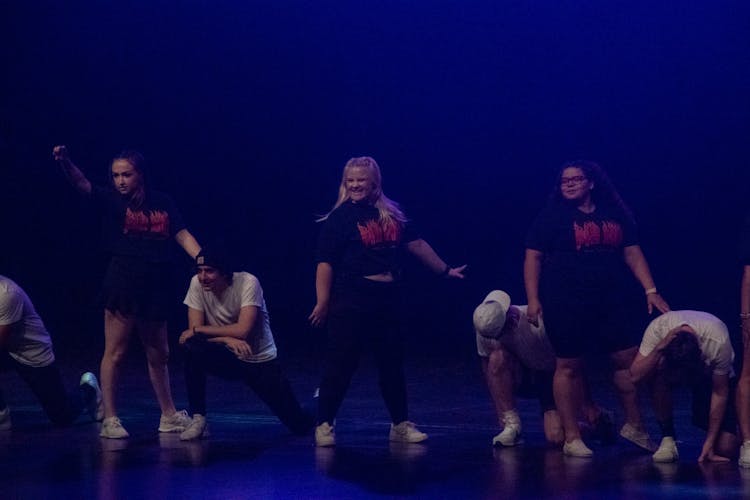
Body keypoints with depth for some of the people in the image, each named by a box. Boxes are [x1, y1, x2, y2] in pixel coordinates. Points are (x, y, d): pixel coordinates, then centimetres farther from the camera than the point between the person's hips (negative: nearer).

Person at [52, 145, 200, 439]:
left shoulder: (162, 204, 7)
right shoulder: (112, 201, -3)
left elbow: (183, 236, 7)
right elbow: (82, 184, -18)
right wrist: (64, 162, -36)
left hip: (156, 286, 4)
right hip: (122, 284, -4)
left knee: (159, 354, 15)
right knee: (115, 352, -3)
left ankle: (169, 416, 27)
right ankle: (110, 419, 3)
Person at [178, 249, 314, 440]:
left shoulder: (248, 282, -21)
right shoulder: (197, 284, -10)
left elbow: (242, 331, -29)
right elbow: (194, 329, -14)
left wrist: (198, 329, -23)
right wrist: (227, 339, -30)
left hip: (261, 361, -2)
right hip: (229, 358, 2)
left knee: (301, 425, -5)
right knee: (193, 349, -32)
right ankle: (198, 420, -18)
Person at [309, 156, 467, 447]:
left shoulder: (391, 214, 8)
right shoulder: (340, 217, -6)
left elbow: (417, 245, 17)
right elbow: (325, 263, -10)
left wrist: (445, 270, 21)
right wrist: (322, 302, -14)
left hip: (386, 303, 5)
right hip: (350, 305, -5)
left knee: (392, 366, 12)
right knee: (340, 366, -3)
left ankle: (400, 425, 22)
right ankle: (324, 425, 5)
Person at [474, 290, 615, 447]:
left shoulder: (539, 323, -31)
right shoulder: (485, 328, -18)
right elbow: (488, 369, -2)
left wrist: (588, 406, -16)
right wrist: (500, 410, -3)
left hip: (551, 375, -3)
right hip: (522, 379, 3)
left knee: (556, 438, -23)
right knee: (497, 358, -30)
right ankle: (511, 426, -20)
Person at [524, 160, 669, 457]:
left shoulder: (615, 215, 10)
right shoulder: (553, 217, 2)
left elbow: (632, 254, 11)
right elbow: (533, 257, 0)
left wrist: (650, 291, 3)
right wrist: (533, 299, -9)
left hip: (613, 301, 3)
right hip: (566, 304, -3)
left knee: (629, 359, 0)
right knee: (569, 366, 0)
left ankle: (634, 426, 17)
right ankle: (572, 438, 7)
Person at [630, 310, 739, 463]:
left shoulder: (718, 342, -37)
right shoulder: (657, 328, -34)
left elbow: (720, 393, -24)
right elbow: (636, 376, -36)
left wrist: (709, 442, -24)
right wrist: (659, 348, -49)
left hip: (711, 375, -1)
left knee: (726, 449, -18)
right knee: (657, 375, -37)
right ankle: (668, 439, -19)